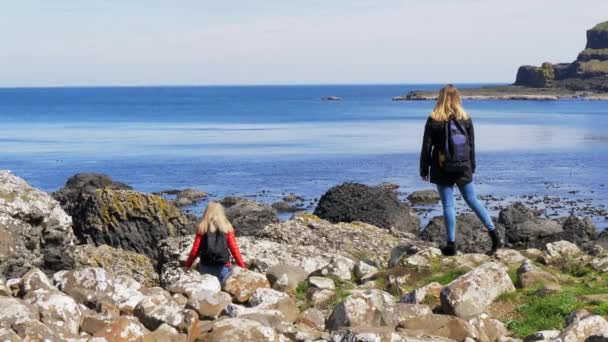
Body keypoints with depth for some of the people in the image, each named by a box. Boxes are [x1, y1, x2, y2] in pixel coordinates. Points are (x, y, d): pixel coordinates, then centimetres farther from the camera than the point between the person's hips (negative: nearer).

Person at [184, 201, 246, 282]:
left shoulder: (202, 227, 0)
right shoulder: (227, 227, 0)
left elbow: (195, 249, 1)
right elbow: (234, 249, -1)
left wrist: (187, 265, 13)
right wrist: (243, 267, 5)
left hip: (205, 267, 1)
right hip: (222, 267, -1)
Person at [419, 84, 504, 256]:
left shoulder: (433, 120, -9)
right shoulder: (466, 119, 1)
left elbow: (427, 147, -7)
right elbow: (471, 146, 6)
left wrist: (424, 169, 2)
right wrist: (471, 168, 15)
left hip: (442, 170, -3)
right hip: (463, 169, 3)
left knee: (448, 205, 2)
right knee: (472, 200, 13)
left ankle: (451, 244, 3)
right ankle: (495, 235, 8)